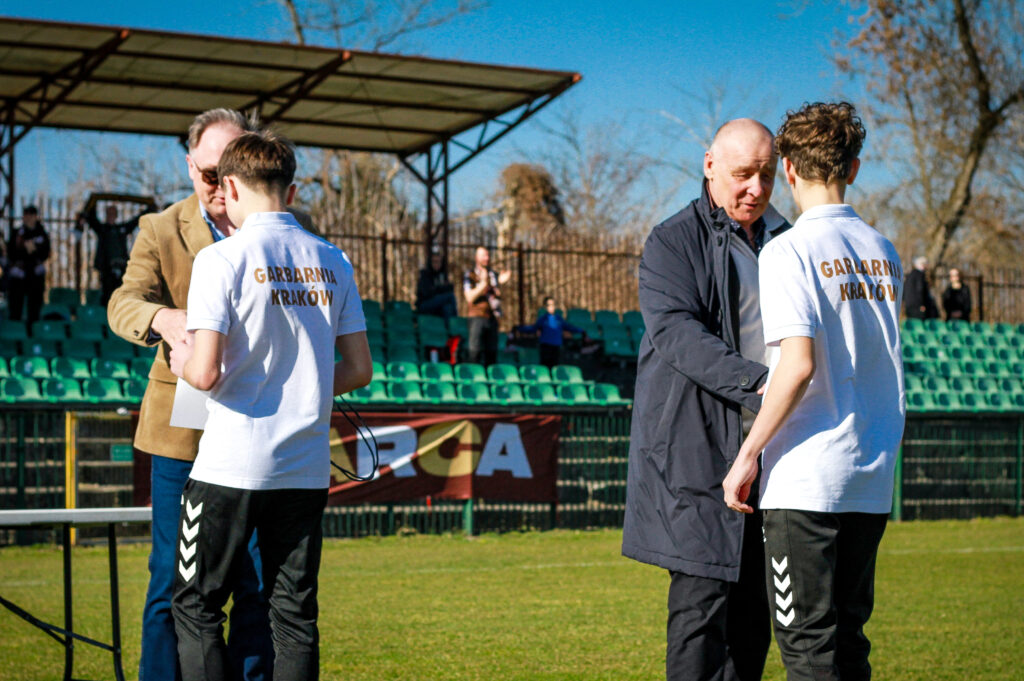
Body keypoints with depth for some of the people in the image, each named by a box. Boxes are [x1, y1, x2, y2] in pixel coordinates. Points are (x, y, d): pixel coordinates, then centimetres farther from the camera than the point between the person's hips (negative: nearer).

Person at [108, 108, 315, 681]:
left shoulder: (294, 230, 7)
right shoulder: (161, 231, 2)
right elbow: (124, 303, -12)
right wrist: (163, 319, -37)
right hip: (184, 432, -1)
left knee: (262, 585, 5)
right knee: (174, 581, 1)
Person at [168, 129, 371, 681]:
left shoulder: (222, 259, -9)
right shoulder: (332, 262, 6)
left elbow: (206, 372, -16)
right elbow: (359, 371, 8)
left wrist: (181, 360, 6)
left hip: (231, 464, -5)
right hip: (307, 467, 5)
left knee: (196, 605, 6)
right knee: (295, 613, 9)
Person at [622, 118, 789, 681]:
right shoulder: (672, 243, -2)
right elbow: (678, 334, -16)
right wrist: (757, 383, -29)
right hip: (698, 452, -6)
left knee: (753, 609, 8)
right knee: (702, 599, -8)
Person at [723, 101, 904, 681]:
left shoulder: (790, 251, -10)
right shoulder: (885, 254, 10)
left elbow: (798, 365, -19)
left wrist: (748, 454, -13)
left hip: (806, 479, -6)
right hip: (872, 479, 6)